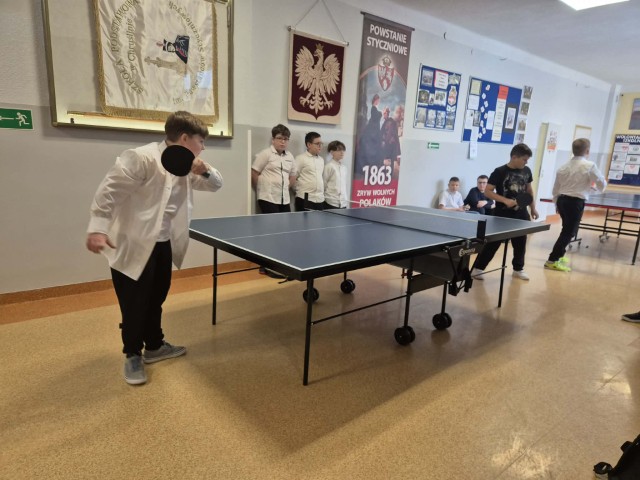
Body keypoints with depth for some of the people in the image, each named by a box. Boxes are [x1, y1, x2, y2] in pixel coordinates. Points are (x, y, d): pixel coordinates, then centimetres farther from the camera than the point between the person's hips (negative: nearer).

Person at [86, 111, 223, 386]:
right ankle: (132, 355, 26)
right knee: (135, 305, 5)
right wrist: (97, 229, -26)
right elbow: (109, 190, -21)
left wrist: (204, 170, -9)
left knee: (156, 299, 20)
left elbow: (215, 185, 13)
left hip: (163, 245, 8)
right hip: (133, 246, -8)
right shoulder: (142, 158, -20)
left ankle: (154, 347, 38)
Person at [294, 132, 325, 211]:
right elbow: (293, 178, -5)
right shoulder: (301, 158, -4)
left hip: (320, 199, 6)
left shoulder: (321, 160, 15)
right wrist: (300, 191, -2)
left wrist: (322, 193, 16)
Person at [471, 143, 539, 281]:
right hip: (502, 215, -5)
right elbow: (487, 191, -14)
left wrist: (533, 208, 18)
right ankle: (477, 268, 6)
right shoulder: (500, 172, -12)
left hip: (521, 215, 6)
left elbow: (529, 190, 18)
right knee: (493, 243, -3)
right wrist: (505, 200, -24)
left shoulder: (526, 171, 5)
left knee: (520, 243, 14)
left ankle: (518, 269, 32)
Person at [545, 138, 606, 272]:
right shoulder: (590, 166, -8)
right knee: (569, 232, 0)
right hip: (576, 202, -6)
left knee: (567, 230, 23)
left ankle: (559, 256, 32)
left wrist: (557, 203, 25)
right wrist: (600, 187, 22)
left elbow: (555, 188, 13)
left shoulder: (563, 167, 8)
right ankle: (552, 261, -3)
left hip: (562, 200, 6)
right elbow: (602, 185, -2)